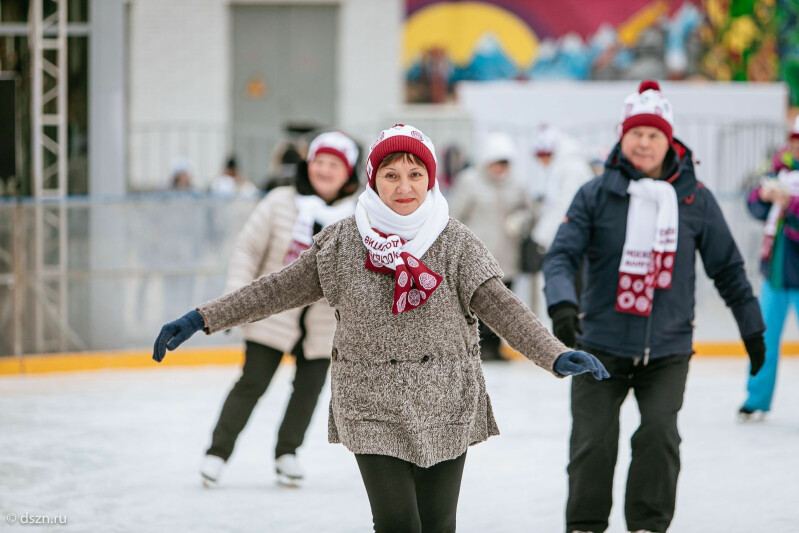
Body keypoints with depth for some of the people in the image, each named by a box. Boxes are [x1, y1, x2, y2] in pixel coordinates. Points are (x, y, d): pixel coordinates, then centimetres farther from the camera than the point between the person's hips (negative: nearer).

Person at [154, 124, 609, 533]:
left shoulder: (456, 243, -4)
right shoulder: (342, 243, -1)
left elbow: (500, 306, -12)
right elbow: (281, 289, 5)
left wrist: (557, 356, -26)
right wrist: (203, 319, 2)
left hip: (444, 407, 0)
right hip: (372, 407, 0)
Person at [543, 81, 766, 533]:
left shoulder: (695, 199, 0)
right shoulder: (596, 195, -3)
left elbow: (727, 267, 10)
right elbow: (562, 255, -7)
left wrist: (752, 327, 16)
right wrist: (562, 305, -26)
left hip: (668, 349, 0)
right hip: (602, 345, 0)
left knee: (658, 434, -15)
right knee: (594, 442, -2)